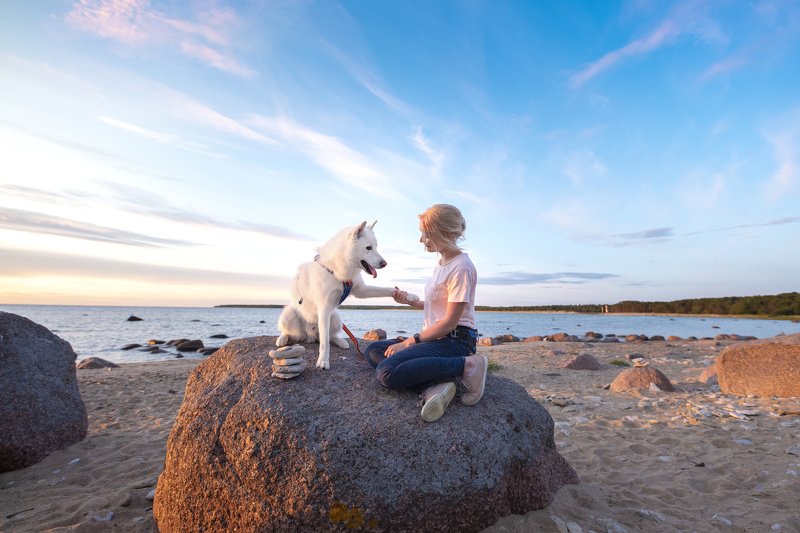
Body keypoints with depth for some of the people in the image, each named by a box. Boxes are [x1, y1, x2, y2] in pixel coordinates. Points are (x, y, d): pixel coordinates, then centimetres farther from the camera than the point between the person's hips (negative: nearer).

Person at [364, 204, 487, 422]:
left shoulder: (461, 267, -16)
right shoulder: (442, 262, 13)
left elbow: (449, 323, -17)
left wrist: (409, 342, -13)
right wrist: (410, 301, 8)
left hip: (454, 341, -10)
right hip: (436, 338, 10)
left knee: (387, 372, -24)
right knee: (372, 351, 0)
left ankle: (467, 365, -15)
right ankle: (433, 386, -19)